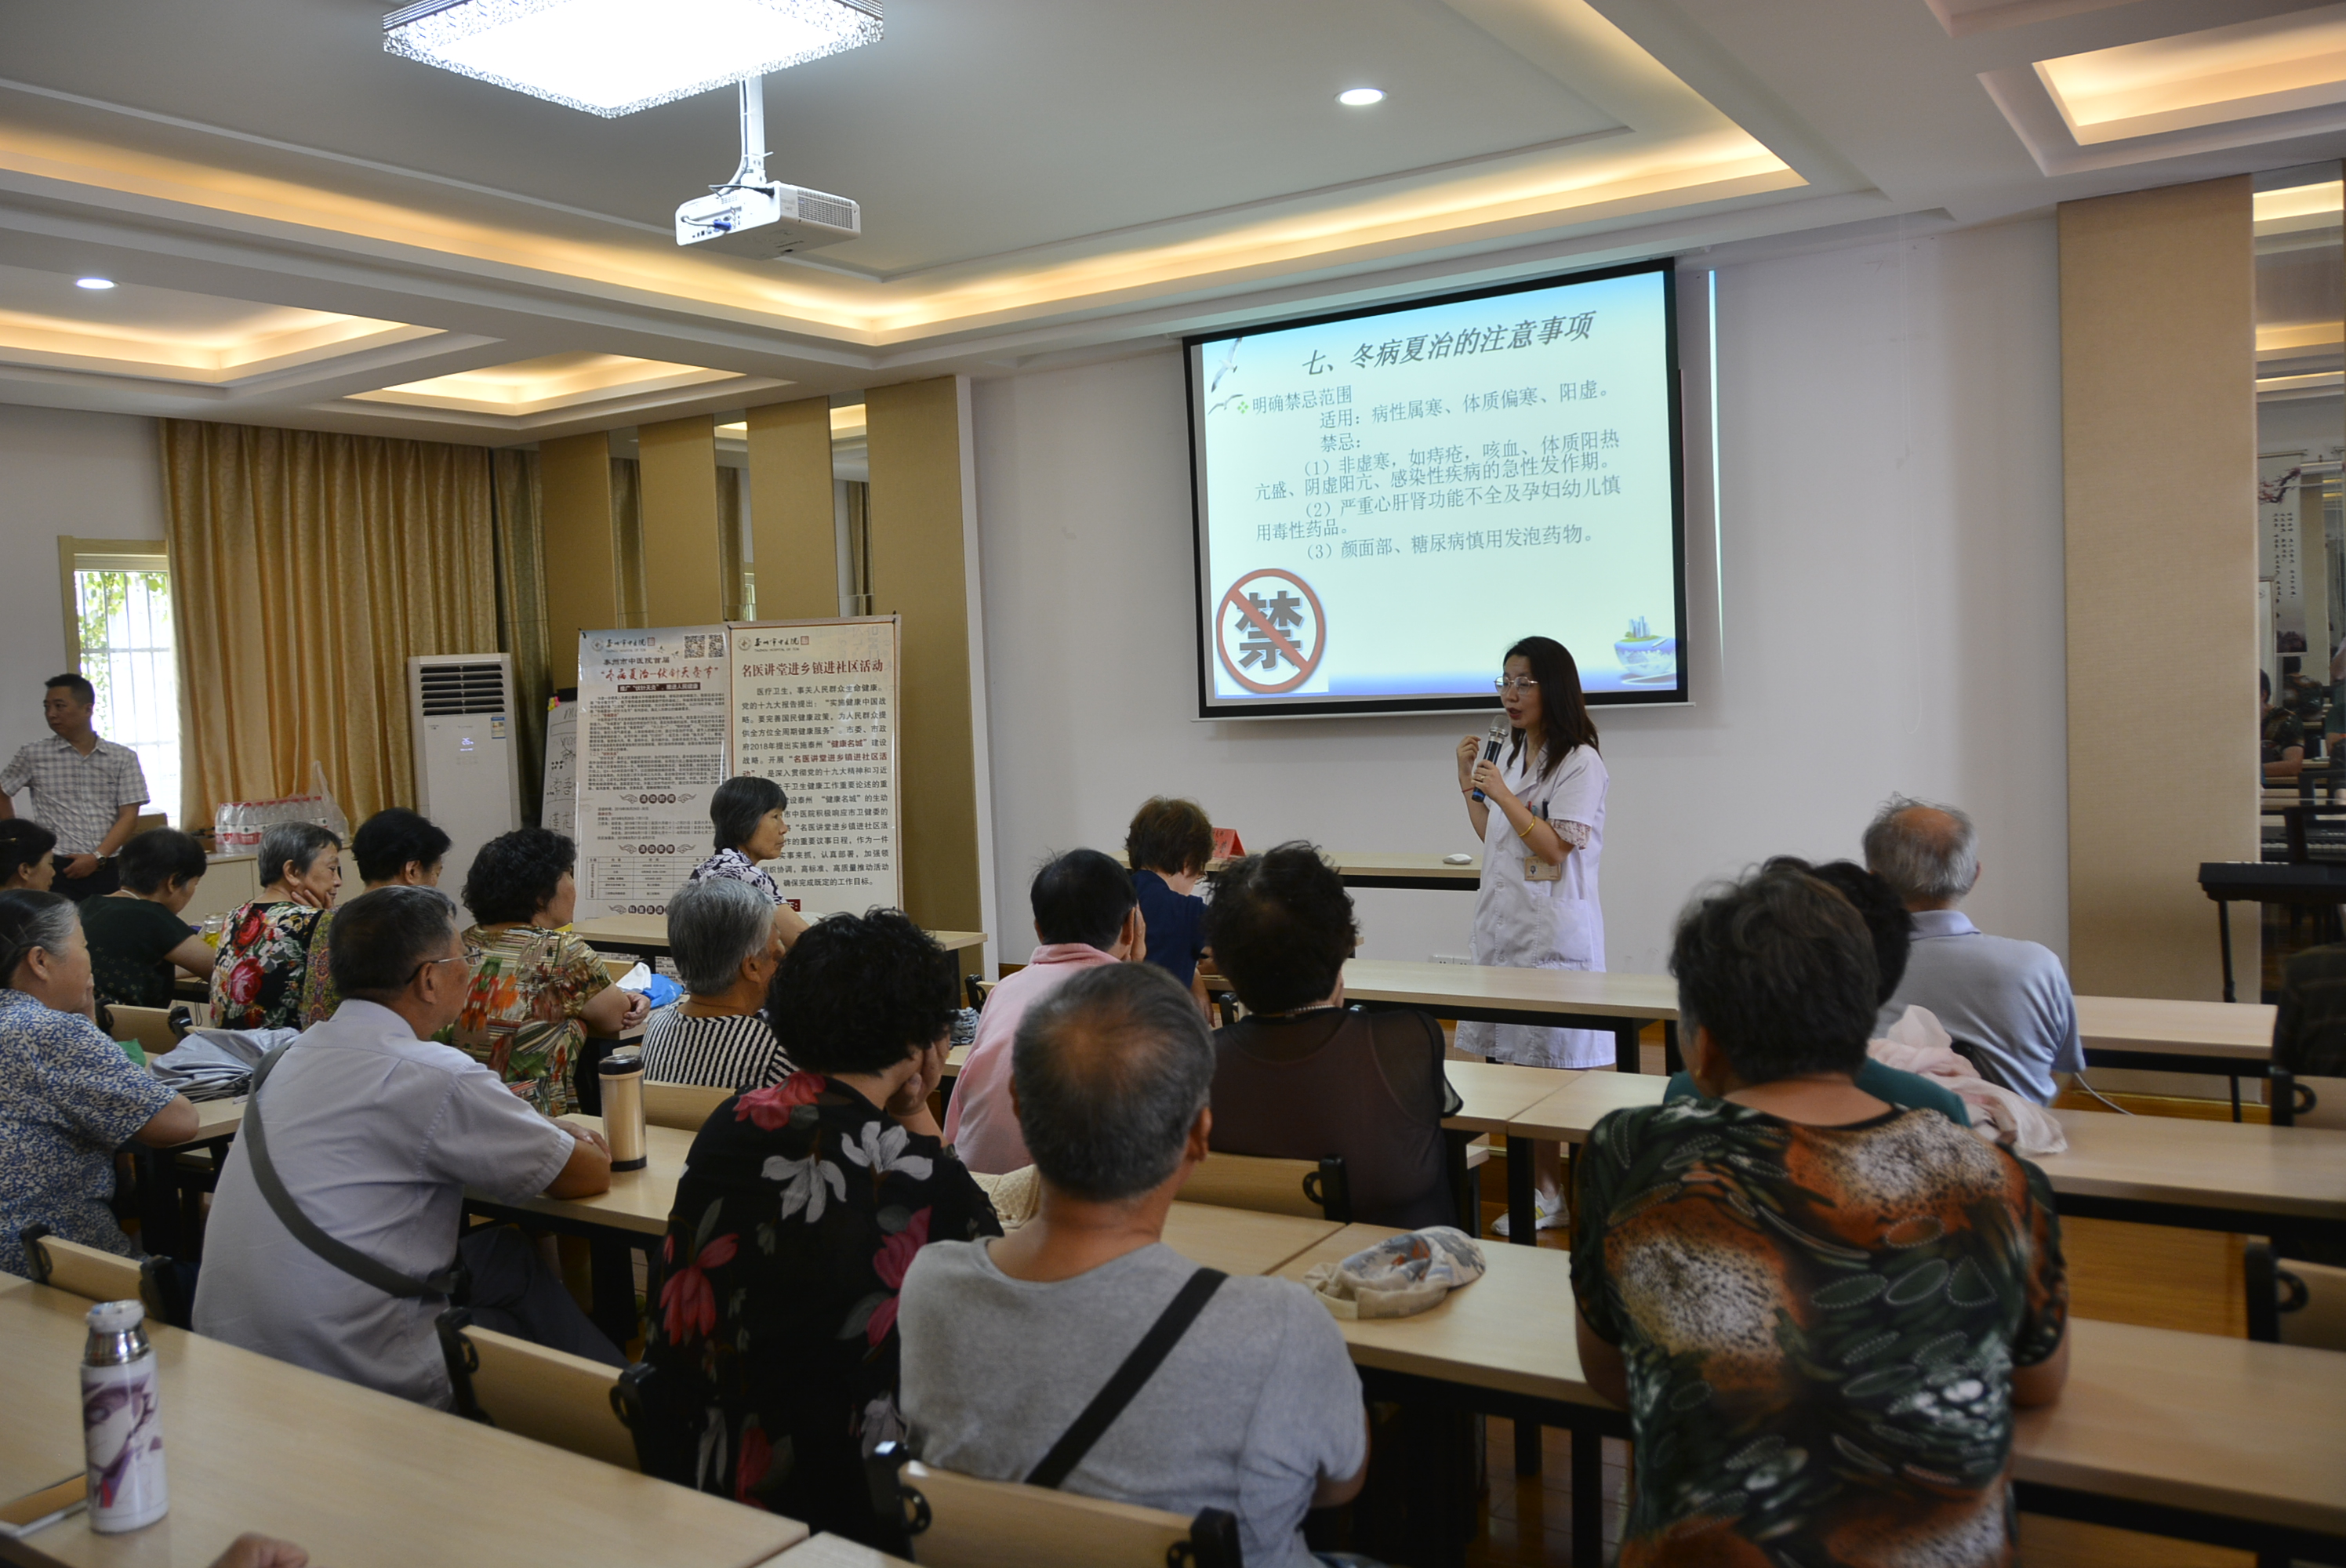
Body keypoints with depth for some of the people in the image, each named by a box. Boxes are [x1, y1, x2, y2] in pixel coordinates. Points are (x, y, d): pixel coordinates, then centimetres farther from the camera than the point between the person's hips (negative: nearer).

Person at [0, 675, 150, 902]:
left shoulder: (123, 758, 5)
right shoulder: (33, 754, 5)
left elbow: (128, 816, 0)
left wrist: (97, 857, -12)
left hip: (109, 869, 1)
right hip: (58, 871, -1)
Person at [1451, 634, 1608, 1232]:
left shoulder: (1580, 762, -10)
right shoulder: (1512, 755, 14)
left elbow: (1555, 849, -16)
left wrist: (1502, 794, -19)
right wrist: (1468, 783, 11)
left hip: (1554, 930, -7)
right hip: (1504, 926, 8)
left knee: (1552, 1062, -2)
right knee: (1515, 1058, 7)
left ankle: (1555, 1194, 8)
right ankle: (1542, 1188, 15)